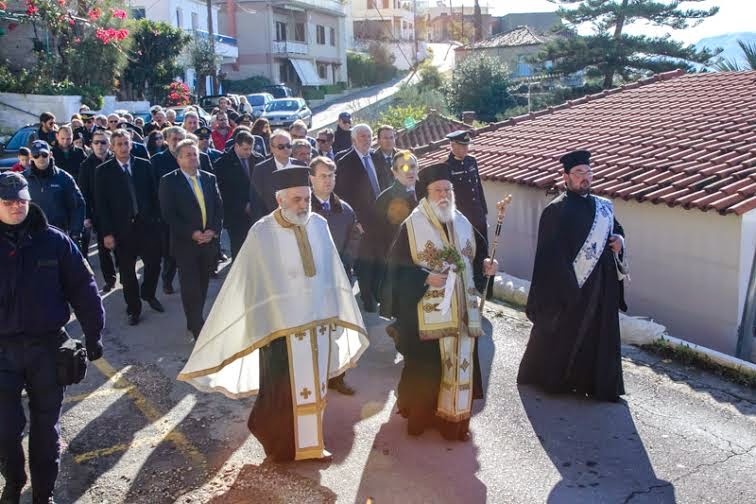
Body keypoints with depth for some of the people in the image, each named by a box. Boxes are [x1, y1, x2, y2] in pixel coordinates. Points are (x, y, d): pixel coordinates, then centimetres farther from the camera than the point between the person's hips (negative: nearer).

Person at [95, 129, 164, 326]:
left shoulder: (144, 165, 3)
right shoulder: (103, 171, -2)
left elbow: (154, 194, 7)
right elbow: (101, 204, -4)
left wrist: (157, 218, 1)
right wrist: (107, 233, -9)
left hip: (147, 224, 2)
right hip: (122, 229, -1)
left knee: (154, 263, 5)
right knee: (127, 271, 8)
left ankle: (148, 294, 33)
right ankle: (133, 308, 22)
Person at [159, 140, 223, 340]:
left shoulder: (209, 178, 10)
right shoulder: (169, 181, -4)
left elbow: (219, 207, 8)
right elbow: (168, 214, -9)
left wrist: (214, 230, -8)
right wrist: (192, 233, -15)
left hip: (209, 241, 4)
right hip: (185, 243, -4)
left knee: (202, 286, 11)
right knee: (190, 288, -4)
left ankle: (194, 322, 27)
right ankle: (198, 330, 4)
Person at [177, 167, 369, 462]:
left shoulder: (319, 225, -3)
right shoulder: (262, 233, -15)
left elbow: (332, 273, 5)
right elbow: (249, 285, -10)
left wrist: (336, 316, 10)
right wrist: (258, 330, -8)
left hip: (319, 322, 4)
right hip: (282, 327, -4)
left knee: (314, 387, 17)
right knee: (282, 391, 10)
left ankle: (311, 443, 36)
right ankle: (280, 445, 34)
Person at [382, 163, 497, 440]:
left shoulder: (463, 224, 9)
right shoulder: (411, 226, -6)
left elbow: (473, 259, 17)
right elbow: (397, 267, -8)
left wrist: (484, 266, -4)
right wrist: (426, 279, -19)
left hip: (462, 312, 5)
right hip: (426, 314, -5)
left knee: (460, 362, 8)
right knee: (425, 367, 3)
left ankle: (455, 418, 24)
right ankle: (420, 415, 23)